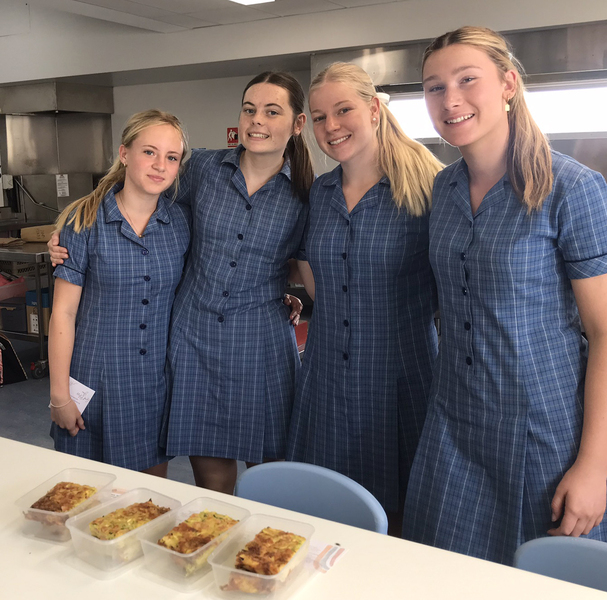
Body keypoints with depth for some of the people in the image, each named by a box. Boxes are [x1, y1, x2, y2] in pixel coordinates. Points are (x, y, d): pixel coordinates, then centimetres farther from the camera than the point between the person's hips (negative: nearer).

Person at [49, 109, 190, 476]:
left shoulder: (183, 222, 0)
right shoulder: (84, 221, -7)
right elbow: (63, 312, -6)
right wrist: (60, 394, -6)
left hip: (160, 377, 3)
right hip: (98, 377, -2)